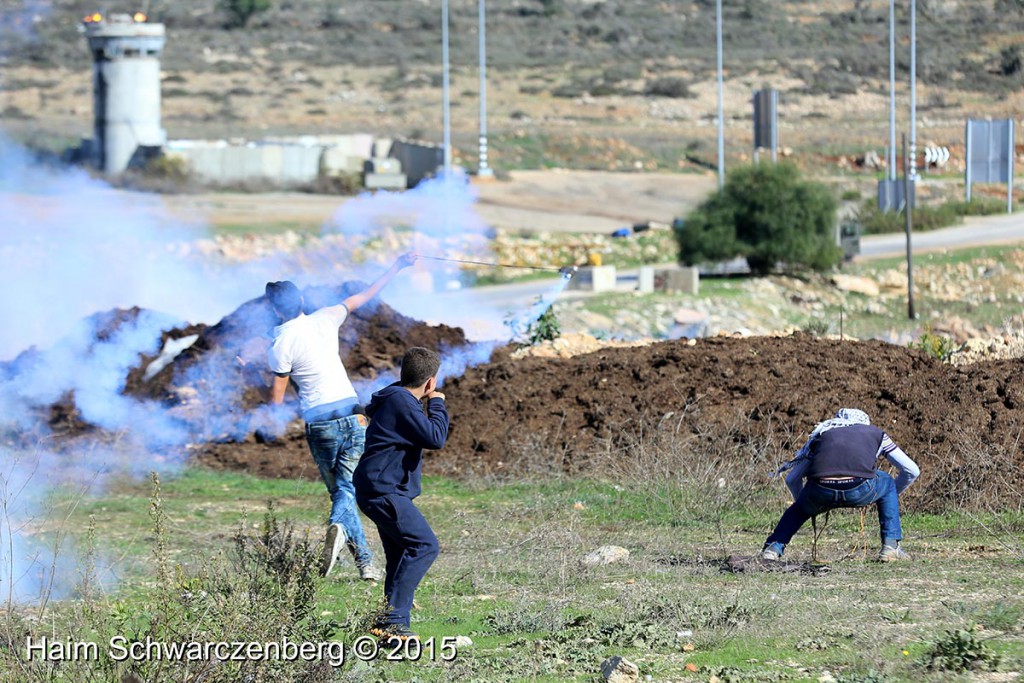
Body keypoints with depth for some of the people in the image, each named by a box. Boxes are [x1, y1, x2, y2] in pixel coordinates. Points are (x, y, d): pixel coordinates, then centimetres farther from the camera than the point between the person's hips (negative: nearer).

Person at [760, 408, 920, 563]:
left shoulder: (822, 433, 35)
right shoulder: (875, 433, 33)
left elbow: (792, 479, 38)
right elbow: (912, 471, 34)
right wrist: (893, 495, 52)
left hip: (820, 492, 1)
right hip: (860, 490, -1)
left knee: (799, 509, 36)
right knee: (888, 485, 33)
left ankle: (773, 547, 15)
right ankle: (890, 545, 25)